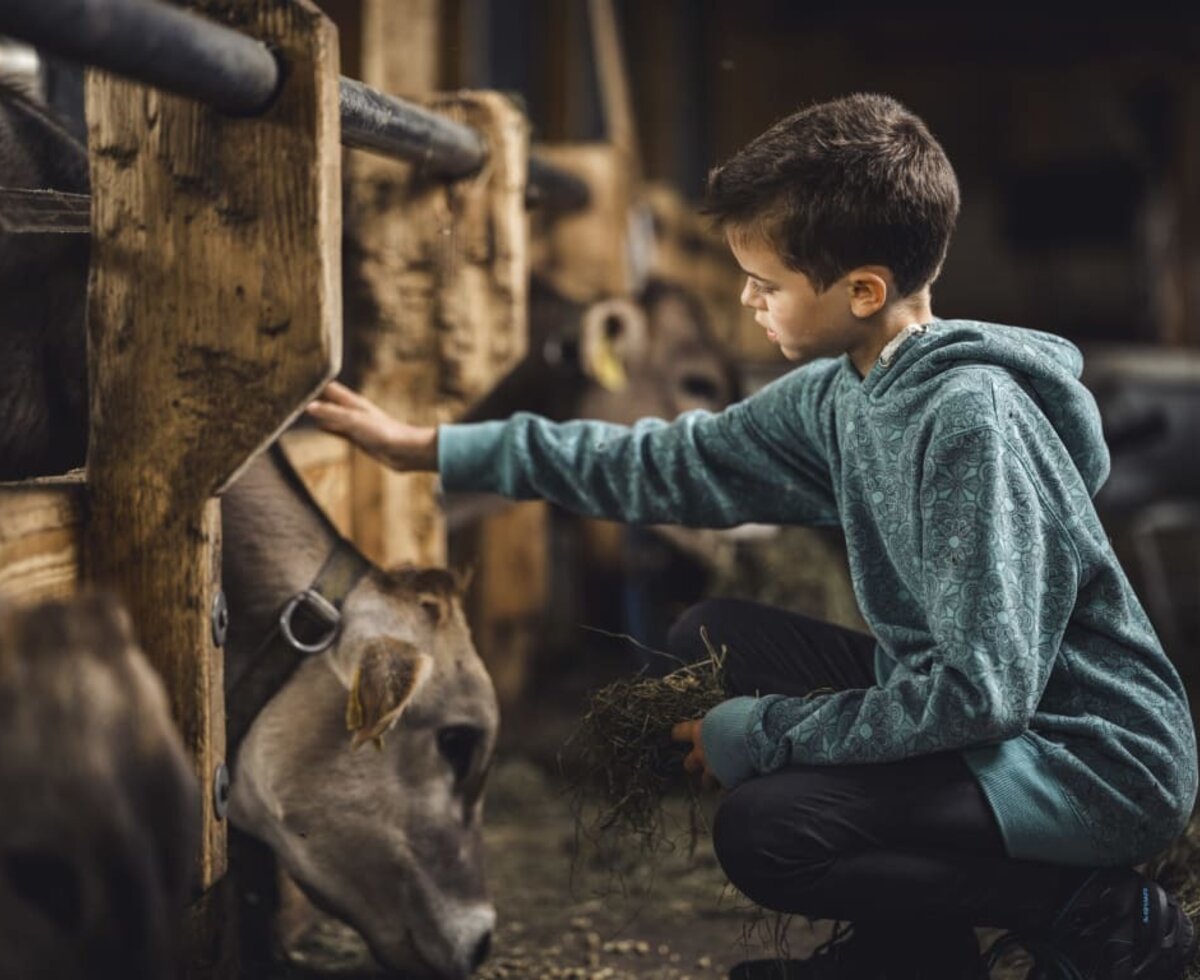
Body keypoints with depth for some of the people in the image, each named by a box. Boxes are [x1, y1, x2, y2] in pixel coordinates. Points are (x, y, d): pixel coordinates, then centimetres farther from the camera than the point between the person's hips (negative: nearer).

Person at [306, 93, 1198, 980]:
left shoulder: (970, 421, -27)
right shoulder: (843, 392, 0)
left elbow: (982, 691, -29)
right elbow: (682, 464, 10)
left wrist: (764, 733, -18)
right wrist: (434, 448, 10)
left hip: (1095, 763, -9)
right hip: (975, 701, 9)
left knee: (765, 832, -24)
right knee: (709, 641, 9)